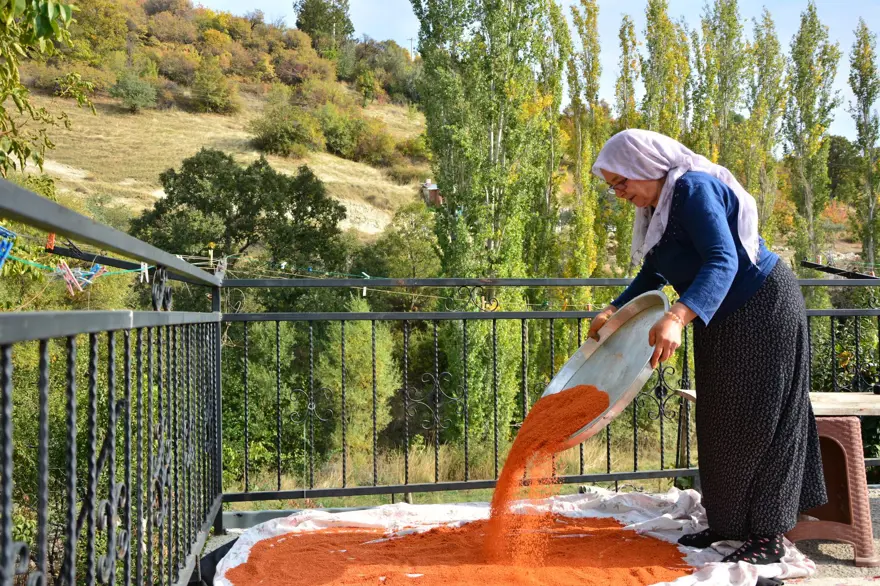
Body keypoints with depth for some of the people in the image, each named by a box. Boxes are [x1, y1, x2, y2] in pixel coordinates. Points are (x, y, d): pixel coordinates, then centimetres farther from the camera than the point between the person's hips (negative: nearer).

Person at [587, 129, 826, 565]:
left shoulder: (695, 189, -23)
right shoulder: (659, 206, 6)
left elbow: (722, 261, -36)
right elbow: (653, 275, 16)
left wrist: (677, 318, -49)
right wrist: (613, 311, 5)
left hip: (764, 310, -9)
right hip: (722, 321, 10)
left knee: (757, 422, -5)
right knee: (720, 424, 12)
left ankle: (769, 536, 5)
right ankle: (728, 523, 23)